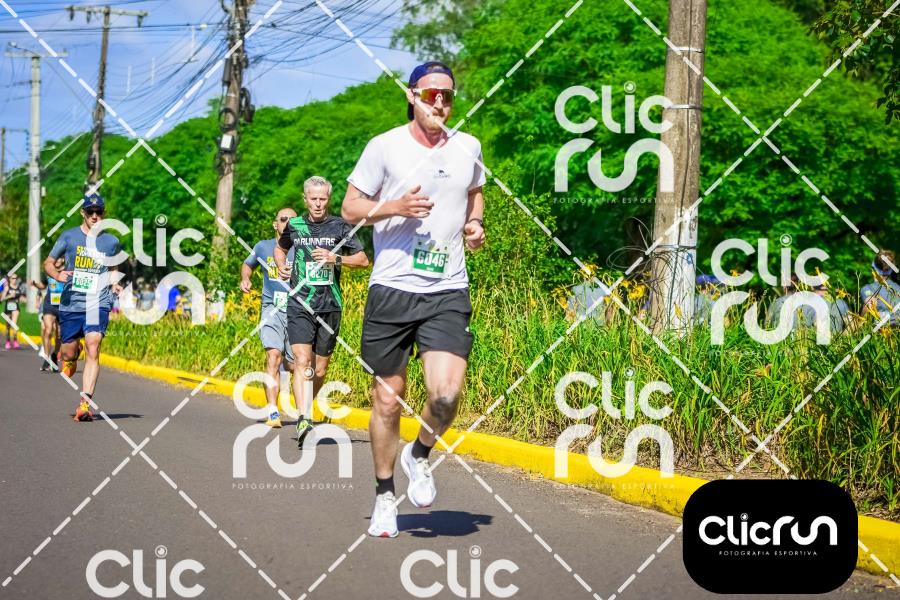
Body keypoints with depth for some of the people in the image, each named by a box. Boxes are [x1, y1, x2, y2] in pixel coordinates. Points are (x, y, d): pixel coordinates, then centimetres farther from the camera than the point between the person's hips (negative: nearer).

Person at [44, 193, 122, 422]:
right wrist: (58, 275, -10)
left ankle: (85, 404, -20)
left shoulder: (111, 241, 9)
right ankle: (69, 359, 46)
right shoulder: (69, 236, 5)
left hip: (98, 303, -1)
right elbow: (48, 262, 11)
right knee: (69, 352, 6)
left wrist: (114, 284, 4)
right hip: (70, 303, 1)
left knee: (93, 349, -17)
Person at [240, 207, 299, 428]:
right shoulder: (263, 247, 10)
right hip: (272, 309, 0)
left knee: (293, 364, 5)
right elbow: (247, 264, 29)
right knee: (273, 356, -20)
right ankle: (273, 413, -24)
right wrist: (245, 279, 9)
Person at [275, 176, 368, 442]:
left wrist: (335, 258, -11)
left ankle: (305, 408, 31)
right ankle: (304, 420, -27)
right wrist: (282, 266, 8)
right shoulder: (294, 225, 8)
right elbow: (280, 248, 28)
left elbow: (363, 260, 3)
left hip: (330, 307, 0)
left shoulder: (339, 226, 2)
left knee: (319, 370, 8)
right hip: (300, 304, 0)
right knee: (302, 362, -17)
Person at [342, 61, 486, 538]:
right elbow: (350, 207, 4)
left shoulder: (467, 148, 9)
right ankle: (384, 496, 22)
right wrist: (395, 207, -14)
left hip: (448, 291, 2)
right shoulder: (385, 146, 0)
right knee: (387, 400, 4)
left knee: (446, 392, -17)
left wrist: (475, 223, 9)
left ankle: (419, 456, 14)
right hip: (392, 288, -1)